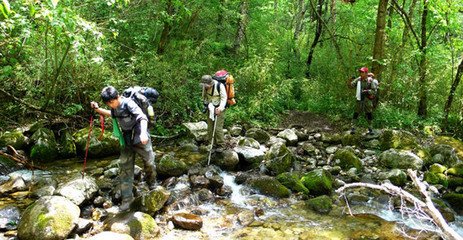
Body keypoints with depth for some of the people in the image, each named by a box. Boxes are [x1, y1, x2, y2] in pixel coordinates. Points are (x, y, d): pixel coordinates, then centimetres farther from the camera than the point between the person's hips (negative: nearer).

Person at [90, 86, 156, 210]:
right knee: (125, 169, 3)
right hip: (126, 140, 6)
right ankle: (127, 197, 9)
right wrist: (98, 109, 12)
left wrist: (143, 133, -49)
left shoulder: (128, 103, -21)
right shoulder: (115, 107, 1)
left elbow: (142, 118, -32)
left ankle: (152, 184, 38)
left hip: (140, 139, -6)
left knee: (149, 163, 9)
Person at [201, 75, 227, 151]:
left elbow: (224, 98, -18)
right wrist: (208, 105, -3)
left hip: (219, 109, -6)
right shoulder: (205, 87, -4)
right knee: (210, 127, 6)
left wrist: (220, 108, -31)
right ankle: (213, 144, 17)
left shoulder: (219, 86, -21)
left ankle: (220, 145, 5)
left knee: (218, 128, -9)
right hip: (210, 109, 6)